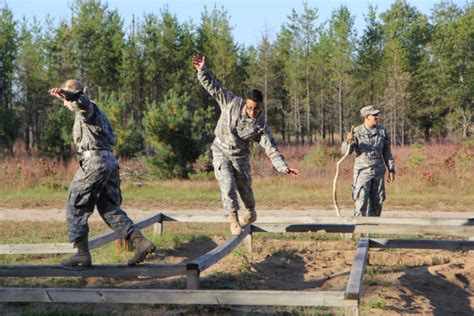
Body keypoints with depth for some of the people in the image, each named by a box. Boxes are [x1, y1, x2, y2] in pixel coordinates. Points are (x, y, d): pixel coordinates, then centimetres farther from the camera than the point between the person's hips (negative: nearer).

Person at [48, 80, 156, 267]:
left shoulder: (87, 108, -3)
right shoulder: (95, 111, 25)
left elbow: (82, 100, -31)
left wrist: (67, 94, -51)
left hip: (94, 161, -9)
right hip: (109, 161, 10)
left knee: (75, 207, 1)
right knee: (109, 208, 11)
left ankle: (82, 253, 1)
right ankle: (140, 242, -1)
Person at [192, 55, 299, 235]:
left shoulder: (260, 125, -16)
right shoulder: (232, 103, -15)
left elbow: (271, 149, -17)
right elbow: (213, 87, -15)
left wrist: (284, 168, -27)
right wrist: (202, 70, -28)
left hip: (240, 157, 1)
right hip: (220, 151, -1)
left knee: (244, 187, 11)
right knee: (227, 184, -15)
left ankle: (251, 214, 39)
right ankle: (233, 219, -3)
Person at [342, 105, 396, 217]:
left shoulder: (382, 132, 6)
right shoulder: (357, 132, -4)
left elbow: (387, 153, 13)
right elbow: (345, 151, -7)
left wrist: (391, 170, 10)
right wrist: (348, 141, -27)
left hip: (378, 172, 4)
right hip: (363, 172, -4)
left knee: (377, 202, 8)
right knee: (361, 202, -8)